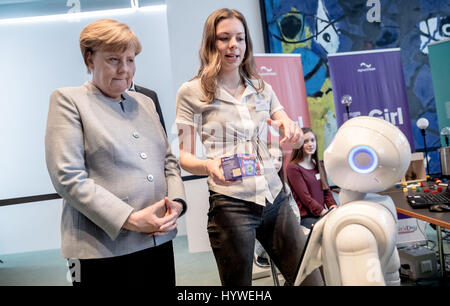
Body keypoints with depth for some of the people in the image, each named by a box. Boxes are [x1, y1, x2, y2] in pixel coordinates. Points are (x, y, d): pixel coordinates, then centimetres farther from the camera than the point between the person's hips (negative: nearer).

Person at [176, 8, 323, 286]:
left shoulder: (261, 88, 11)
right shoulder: (191, 92, -1)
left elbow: (294, 139, 9)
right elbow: (185, 157, -1)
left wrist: (292, 132, -14)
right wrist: (209, 166, -23)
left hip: (275, 199, 4)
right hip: (230, 204, -4)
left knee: (311, 278, 7)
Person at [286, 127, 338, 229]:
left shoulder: (319, 166, 18)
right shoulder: (293, 167, -5)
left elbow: (327, 191, 15)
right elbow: (305, 197, -11)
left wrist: (334, 208, -5)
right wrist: (326, 213, -17)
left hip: (322, 214, 6)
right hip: (305, 217, -6)